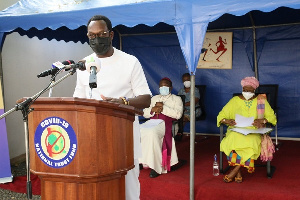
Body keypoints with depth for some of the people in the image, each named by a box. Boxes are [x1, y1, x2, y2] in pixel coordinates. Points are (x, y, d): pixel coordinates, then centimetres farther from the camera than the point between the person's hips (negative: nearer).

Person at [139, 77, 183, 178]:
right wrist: (153, 110, 1)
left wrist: (163, 108, -6)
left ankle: (156, 167, -33)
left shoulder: (176, 99, 17)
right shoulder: (154, 98, 32)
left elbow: (178, 114, -2)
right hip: (152, 122, 5)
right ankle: (139, 161, -21)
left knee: (152, 133, -37)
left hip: (166, 123, -5)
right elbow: (145, 113, 21)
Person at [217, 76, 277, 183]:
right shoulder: (235, 100, 12)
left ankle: (234, 171, -25)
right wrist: (226, 120, -16)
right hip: (236, 130, 1)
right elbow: (221, 116, 8)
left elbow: (272, 116, 6)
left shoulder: (261, 100, 12)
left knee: (250, 142, -36)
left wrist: (262, 120, -15)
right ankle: (238, 173, -25)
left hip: (254, 131, 0)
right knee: (233, 141, -35)